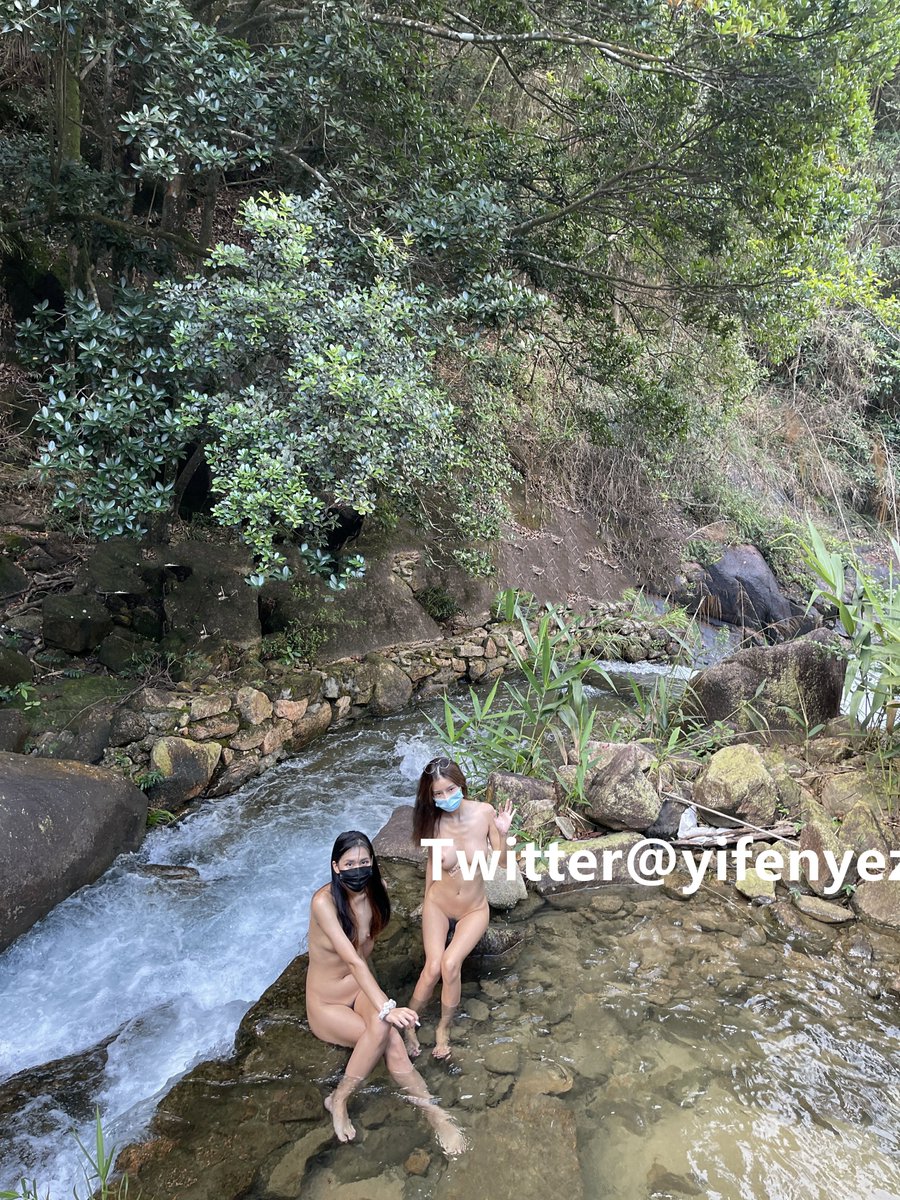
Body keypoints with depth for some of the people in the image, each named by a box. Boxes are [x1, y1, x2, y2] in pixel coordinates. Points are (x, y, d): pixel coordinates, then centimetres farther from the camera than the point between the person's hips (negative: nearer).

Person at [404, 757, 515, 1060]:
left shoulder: (484, 813, -19)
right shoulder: (433, 822, -16)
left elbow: (504, 863, -10)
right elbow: (432, 864, 3)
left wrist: (502, 834, -29)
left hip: (474, 910, 0)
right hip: (438, 905, 1)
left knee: (450, 963, -21)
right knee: (433, 967, -18)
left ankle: (444, 1028, 5)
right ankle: (408, 1024, 8)